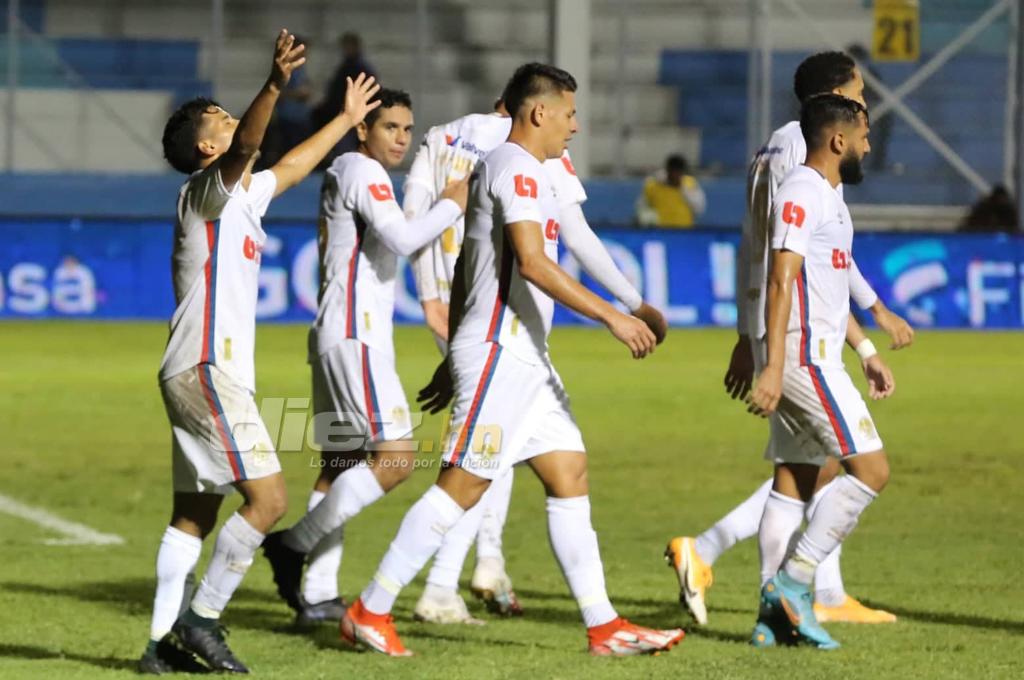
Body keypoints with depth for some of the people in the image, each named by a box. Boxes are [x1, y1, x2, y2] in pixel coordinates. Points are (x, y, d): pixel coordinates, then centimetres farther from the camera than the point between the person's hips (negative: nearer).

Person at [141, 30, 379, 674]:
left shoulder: (243, 197, 19)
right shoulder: (207, 191, -8)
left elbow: (291, 165, 38)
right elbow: (246, 147, -30)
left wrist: (346, 119, 47)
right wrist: (274, 85, -47)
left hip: (211, 373, 10)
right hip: (206, 371, -10)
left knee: (195, 513, 9)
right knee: (267, 496, -14)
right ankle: (202, 618, -9)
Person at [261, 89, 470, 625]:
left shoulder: (344, 173, 21)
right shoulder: (363, 171, -9)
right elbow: (402, 239, -22)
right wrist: (451, 205, -9)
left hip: (338, 336, 11)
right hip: (356, 336, -11)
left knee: (342, 464, 9)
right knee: (395, 459, -15)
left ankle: (317, 595, 6)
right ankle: (296, 546, -11)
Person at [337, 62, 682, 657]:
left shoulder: (505, 168, 19)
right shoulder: (516, 168, -12)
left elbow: (465, 270, 23)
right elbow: (532, 262, -23)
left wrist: (453, 359, 26)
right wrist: (611, 316, -25)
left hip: (527, 358, 11)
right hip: (500, 355, -11)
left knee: (571, 475, 6)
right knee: (462, 486, -8)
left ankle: (603, 626, 5)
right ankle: (370, 613, -4)